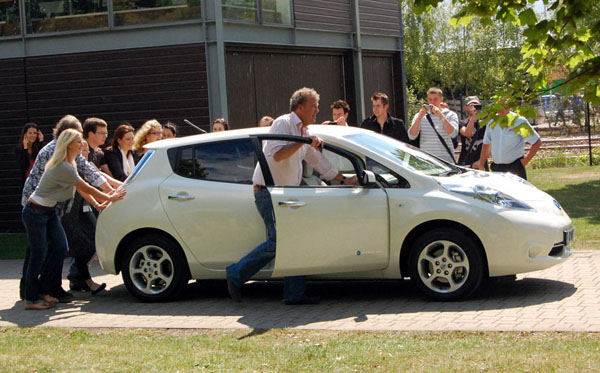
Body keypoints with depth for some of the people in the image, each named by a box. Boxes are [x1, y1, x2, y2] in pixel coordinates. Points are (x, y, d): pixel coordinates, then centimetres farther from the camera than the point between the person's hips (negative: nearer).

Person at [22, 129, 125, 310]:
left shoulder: (68, 164, 7)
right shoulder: (64, 168, -24)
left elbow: (81, 187, 14)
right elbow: (85, 188, -17)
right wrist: (109, 198, -6)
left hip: (48, 211, 10)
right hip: (35, 212, -10)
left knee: (60, 248, 5)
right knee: (39, 254, -6)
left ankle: (43, 289, 14)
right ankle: (31, 299, 1)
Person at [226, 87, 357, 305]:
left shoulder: (304, 132, 19)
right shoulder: (283, 124, -9)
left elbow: (319, 163, 27)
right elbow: (276, 155, -24)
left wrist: (343, 180, 25)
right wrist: (303, 142, -25)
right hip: (269, 191, -9)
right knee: (278, 242, -15)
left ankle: (294, 294, 3)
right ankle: (236, 275, -3)